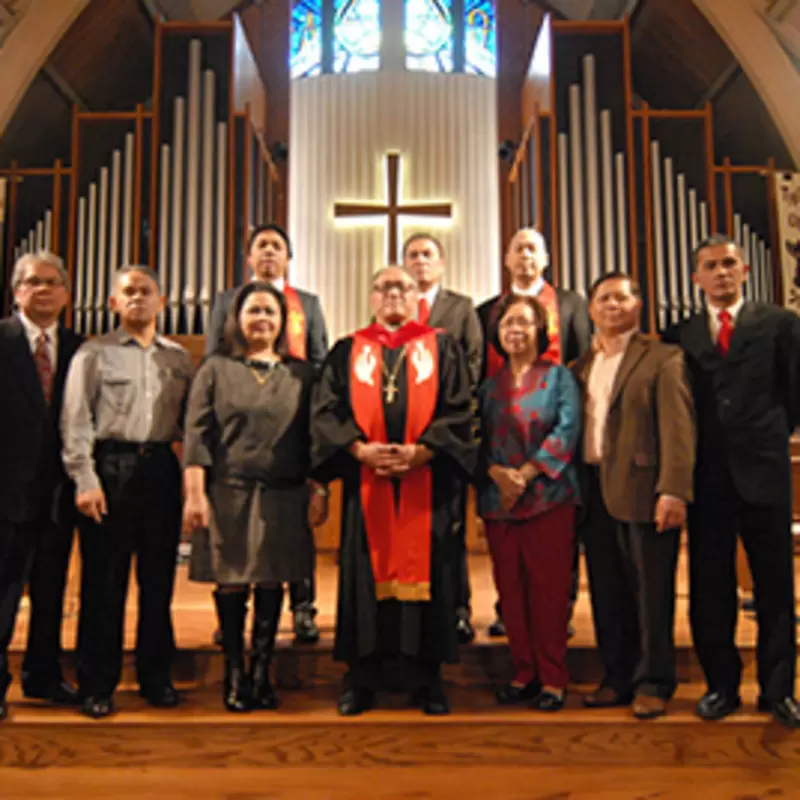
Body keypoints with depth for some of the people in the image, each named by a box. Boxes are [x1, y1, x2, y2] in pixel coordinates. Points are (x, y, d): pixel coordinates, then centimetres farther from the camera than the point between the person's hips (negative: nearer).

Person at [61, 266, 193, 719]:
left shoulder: (180, 359, 13)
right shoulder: (94, 354, 5)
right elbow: (76, 421, -1)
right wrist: (86, 480, -9)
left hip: (162, 468, 3)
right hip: (111, 466, -2)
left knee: (159, 577, 8)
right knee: (104, 579, 2)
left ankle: (156, 676, 21)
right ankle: (98, 684, 14)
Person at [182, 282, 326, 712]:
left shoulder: (300, 373, 11)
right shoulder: (215, 370, 6)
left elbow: (312, 438, 10)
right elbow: (196, 435, 1)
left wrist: (318, 490, 3)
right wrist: (194, 494, -6)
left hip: (283, 497, 2)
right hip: (228, 494, -1)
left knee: (271, 583, 6)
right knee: (231, 582, 3)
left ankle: (261, 673, 18)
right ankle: (234, 675, 16)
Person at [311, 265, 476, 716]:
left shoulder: (443, 349, 11)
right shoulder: (348, 352, 12)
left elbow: (459, 409, 1)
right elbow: (326, 409, 3)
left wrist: (422, 450, -13)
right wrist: (359, 449, -12)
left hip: (426, 479, 0)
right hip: (365, 480, 1)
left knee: (425, 572, 2)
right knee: (366, 574, 3)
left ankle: (428, 679, 13)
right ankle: (362, 680, 13)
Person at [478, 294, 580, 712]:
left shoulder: (558, 377, 6)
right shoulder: (490, 386, 15)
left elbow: (566, 431, -5)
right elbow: (480, 439, 9)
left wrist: (526, 474, -14)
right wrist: (497, 473, -11)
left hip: (548, 497, -3)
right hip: (498, 501, 3)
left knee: (549, 589, -3)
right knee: (510, 590, 5)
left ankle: (552, 678, 7)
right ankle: (523, 673, 16)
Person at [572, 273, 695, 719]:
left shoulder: (662, 359, 0)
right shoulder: (582, 367, 16)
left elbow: (677, 427, -9)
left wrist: (673, 490, -18)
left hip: (642, 490, -5)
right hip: (595, 493, 5)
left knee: (651, 591, 2)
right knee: (607, 593, 11)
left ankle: (653, 683, 14)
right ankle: (618, 678, 23)